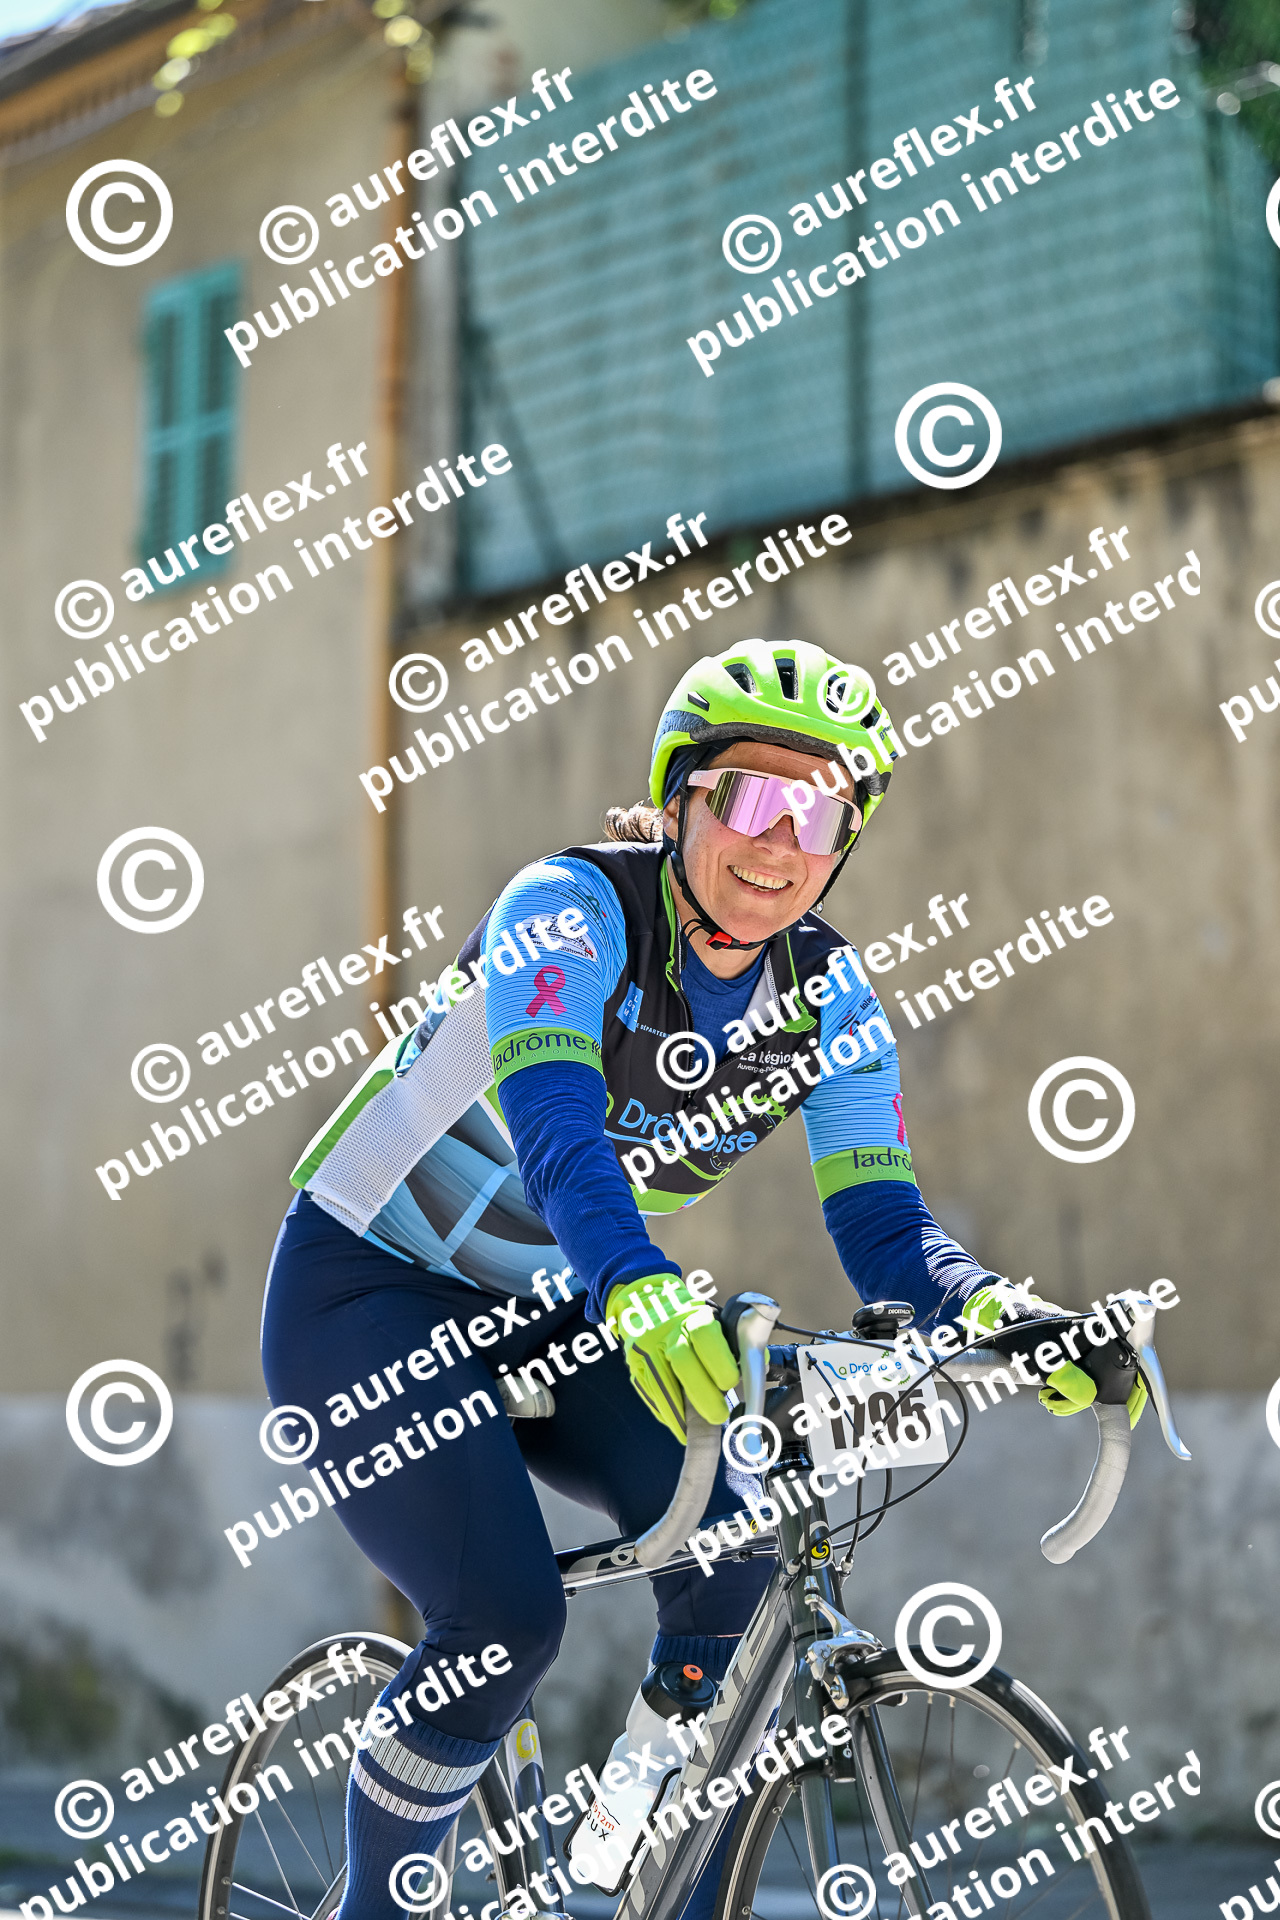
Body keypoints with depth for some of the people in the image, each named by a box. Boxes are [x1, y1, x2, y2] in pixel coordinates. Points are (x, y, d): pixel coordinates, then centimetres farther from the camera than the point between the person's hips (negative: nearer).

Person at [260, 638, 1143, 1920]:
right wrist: (645, 1298, -61)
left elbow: (880, 1225, -16)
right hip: (369, 1295, -5)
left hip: (539, 1312, 5)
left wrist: (1000, 1315, -37)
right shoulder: (574, 908, -25)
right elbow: (556, 1132, -42)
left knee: (734, 1524, -18)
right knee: (502, 1621, -21)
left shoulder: (824, 993, -9)